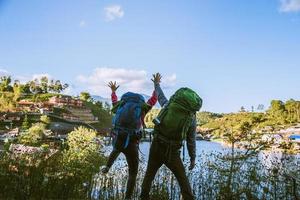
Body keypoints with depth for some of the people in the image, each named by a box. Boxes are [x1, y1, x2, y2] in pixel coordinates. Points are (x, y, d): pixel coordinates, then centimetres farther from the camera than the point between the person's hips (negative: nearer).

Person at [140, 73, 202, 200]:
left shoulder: (168, 104, 1)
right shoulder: (191, 118, -2)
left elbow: (160, 95, 21)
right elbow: (191, 141, 2)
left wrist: (156, 83, 40)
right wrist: (193, 158, 13)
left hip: (156, 148, 2)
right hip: (172, 153, -2)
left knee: (150, 173, 22)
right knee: (182, 178, 16)